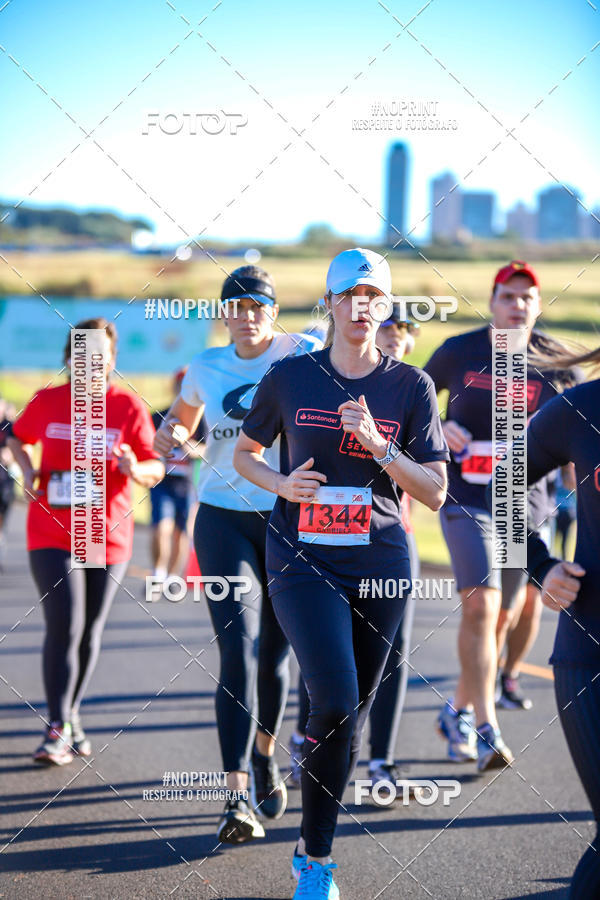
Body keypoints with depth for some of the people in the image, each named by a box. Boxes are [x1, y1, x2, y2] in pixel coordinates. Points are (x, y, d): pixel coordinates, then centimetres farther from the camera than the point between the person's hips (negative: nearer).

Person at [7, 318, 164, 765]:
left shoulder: (129, 406, -3)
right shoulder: (47, 402, 0)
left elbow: (156, 469, -1)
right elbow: (18, 436, 20)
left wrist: (135, 469, -23)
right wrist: (28, 471, 1)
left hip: (109, 538, 1)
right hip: (52, 535, -1)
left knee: (90, 633, 10)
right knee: (65, 627, -13)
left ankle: (72, 717, 28)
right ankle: (57, 729, -7)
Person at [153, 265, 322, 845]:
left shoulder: (304, 356, -1)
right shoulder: (207, 367, 7)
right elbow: (183, 414, 24)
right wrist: (169, 433, 2)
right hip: (224, 517, 0)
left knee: (274, 652, 12)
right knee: (238, 646, -15)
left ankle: (264, 755, 40)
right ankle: (238, 797, -19)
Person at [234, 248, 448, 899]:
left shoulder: (410, 386, 2)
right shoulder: (289, 378, 2)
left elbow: (435, 493, 0)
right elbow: (243, 454, 15)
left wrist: (377, 445, -15)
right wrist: (280, 483, -6)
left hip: (380, 563, 2)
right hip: (301, 559, -2)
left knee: (353, 712, 8)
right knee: (335, 701, -18)